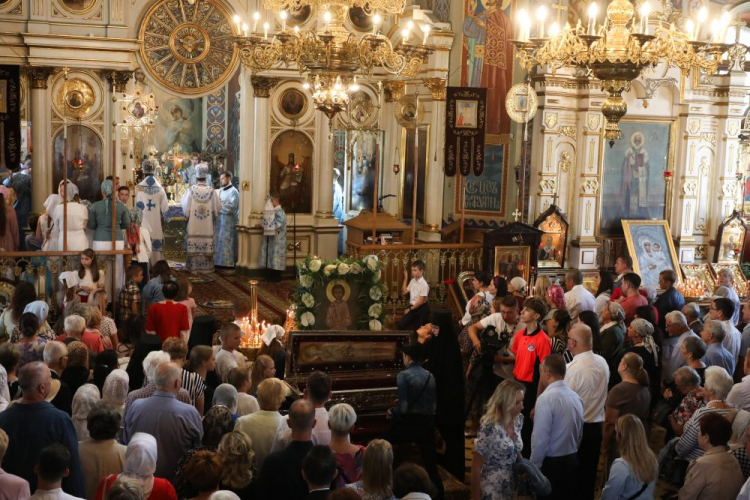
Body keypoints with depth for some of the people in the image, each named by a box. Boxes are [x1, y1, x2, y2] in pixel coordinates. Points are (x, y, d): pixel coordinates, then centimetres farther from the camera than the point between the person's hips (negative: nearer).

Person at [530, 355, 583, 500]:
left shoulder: (546, 398, -19)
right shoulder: (576, 397, 4)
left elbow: (540, 439, -19)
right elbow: (579, 434, 11)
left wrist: (534, 466, -9)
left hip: (550, 464, -7)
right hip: (571, 461, 7)